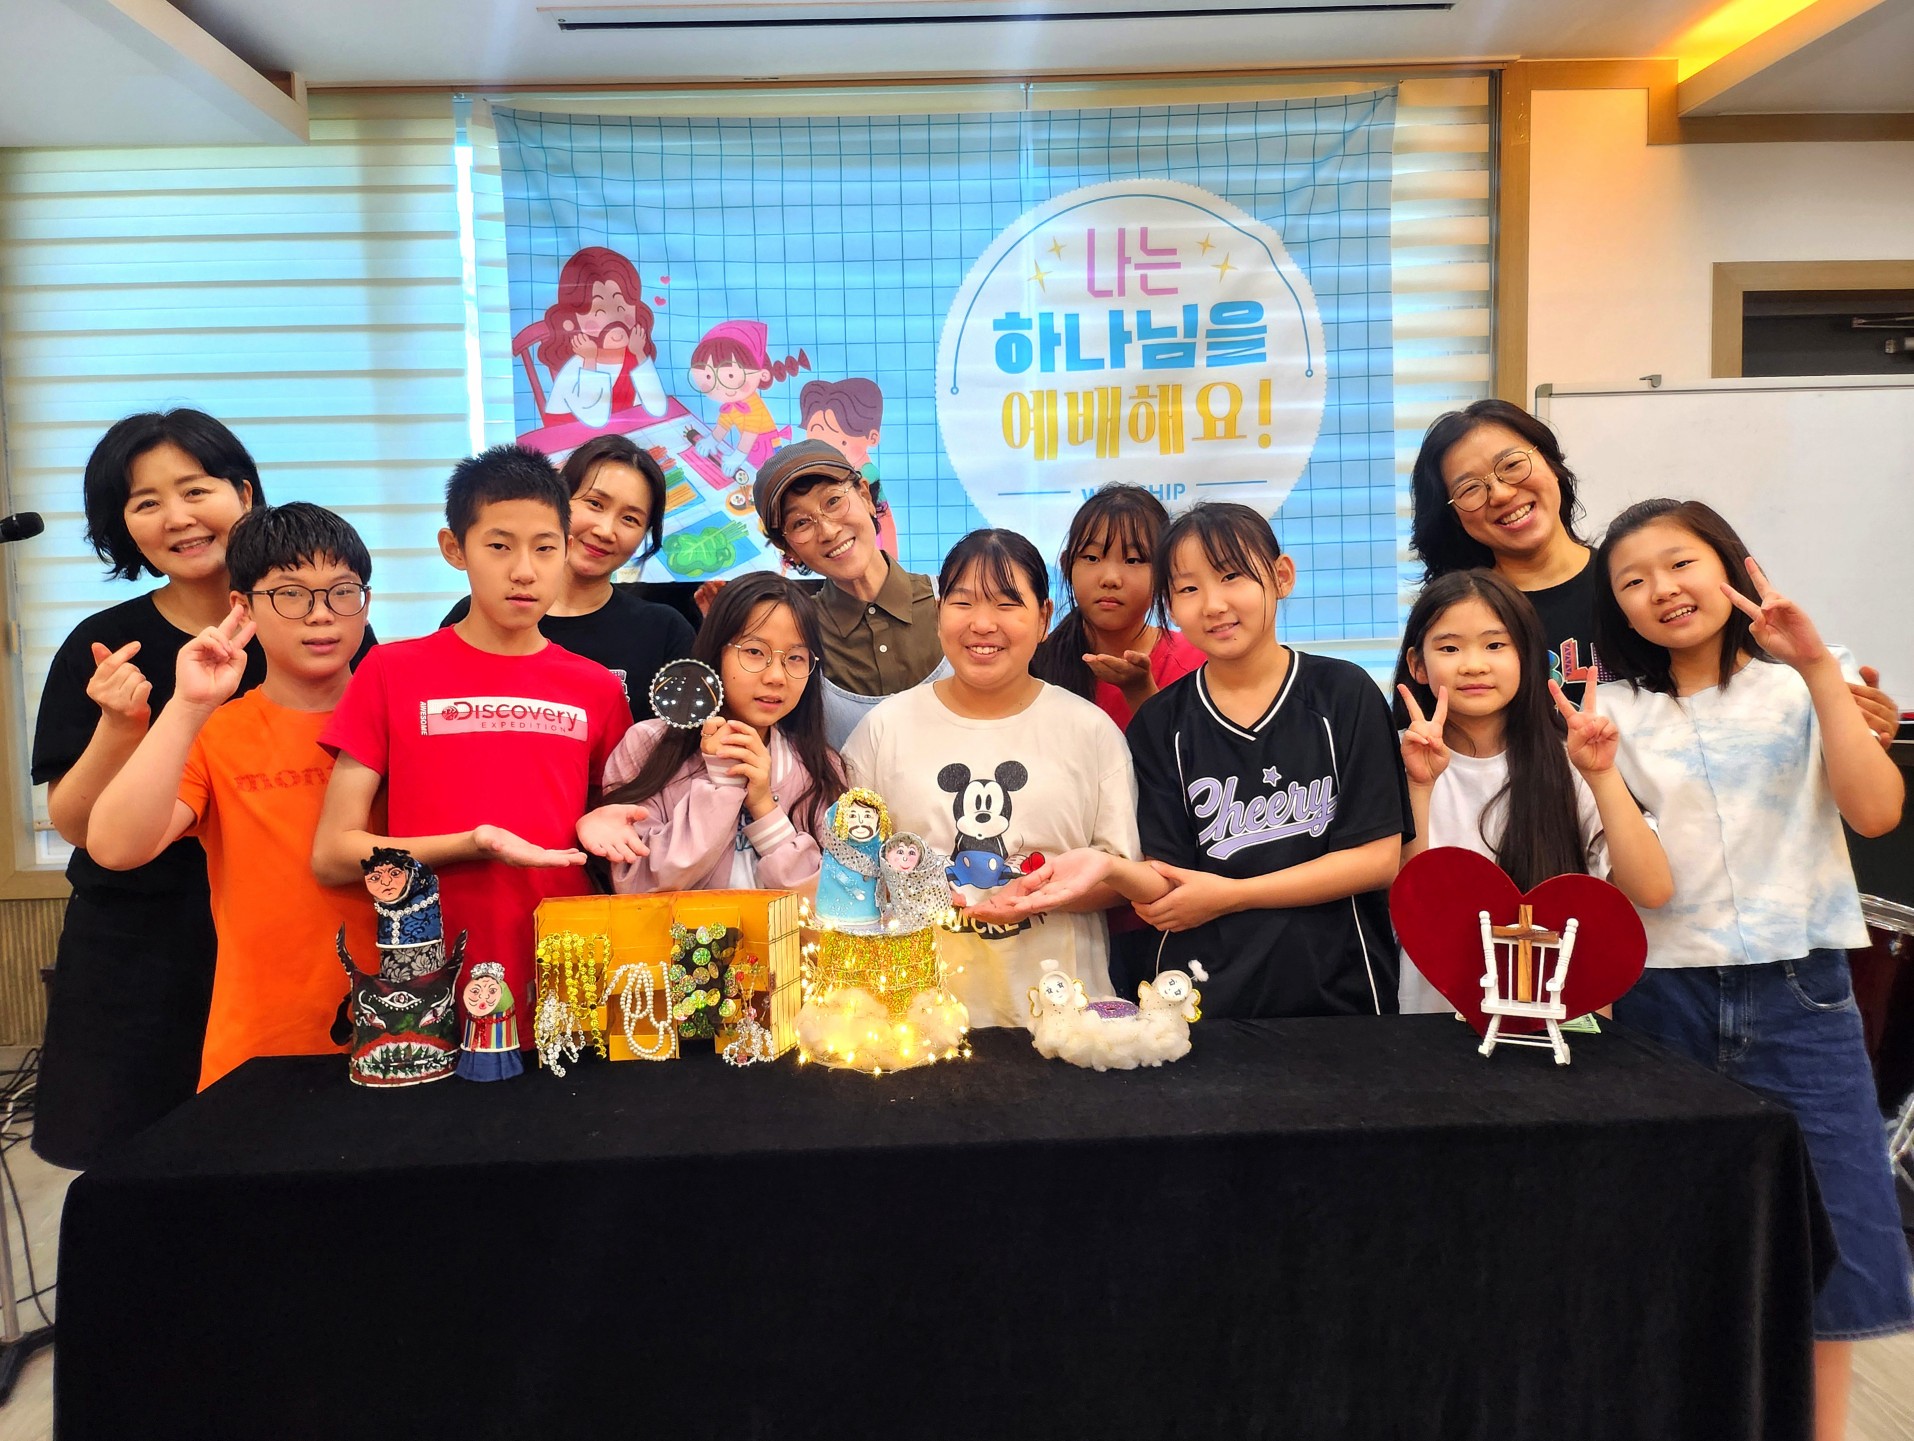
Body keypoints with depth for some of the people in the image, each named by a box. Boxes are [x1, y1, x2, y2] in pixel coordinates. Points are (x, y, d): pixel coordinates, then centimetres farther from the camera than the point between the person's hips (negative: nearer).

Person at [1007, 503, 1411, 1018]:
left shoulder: (1342, 694, -4)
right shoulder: (1160, 724, 0)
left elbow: (1378, 859, -8)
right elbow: (1169, 887, -6)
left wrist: (1232, 895, -11)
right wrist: (1112, 871, -27)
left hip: (1336, 991, -1)